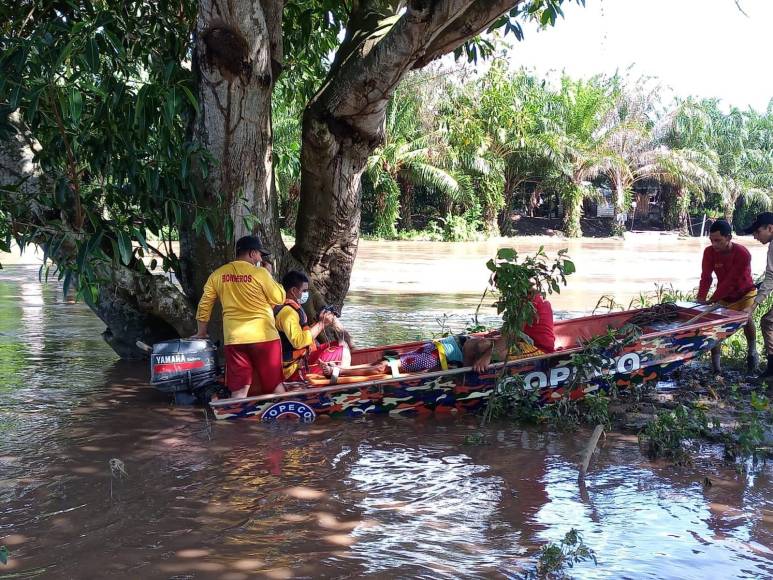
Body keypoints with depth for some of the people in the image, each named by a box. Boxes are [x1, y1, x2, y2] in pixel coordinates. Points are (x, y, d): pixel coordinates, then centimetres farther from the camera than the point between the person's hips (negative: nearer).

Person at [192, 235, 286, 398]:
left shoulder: (217, 274, 6)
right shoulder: (260, 273, -7)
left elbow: (204, 304, 10)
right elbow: (279, 298, 0)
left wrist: (201, 332, 22)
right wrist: (269, 274, 11)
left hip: (234, 338, 3)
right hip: (264, 336, -3)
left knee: (239, 389, 2)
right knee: (275, 383, 12)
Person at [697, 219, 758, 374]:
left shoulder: (743, 254, -28)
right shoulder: (709, 252, -15)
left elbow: (730, 282, -30)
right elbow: (706, 278, -17)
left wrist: (711, 301, -31)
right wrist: (700, 300, -31)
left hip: (745, 293, -4)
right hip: (724, 296, 4)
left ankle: (752, 352, -3)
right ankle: (716, 365, 0)